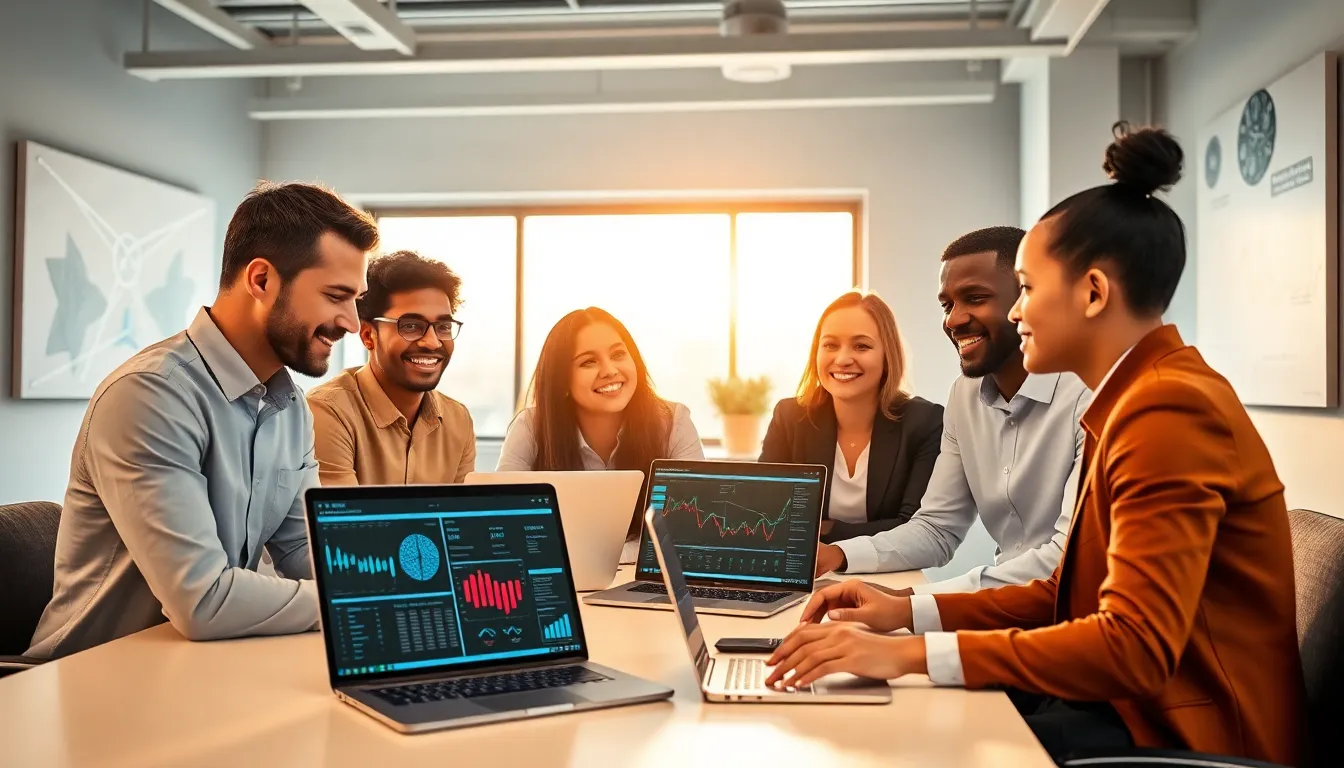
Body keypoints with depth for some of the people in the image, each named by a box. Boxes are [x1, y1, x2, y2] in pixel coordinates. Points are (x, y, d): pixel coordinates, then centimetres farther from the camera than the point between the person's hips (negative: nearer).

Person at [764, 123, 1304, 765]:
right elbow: (1071, 593, 11)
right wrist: (908, 612, 0)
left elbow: (1135, 645, -28)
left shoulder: (1171, 409, -20)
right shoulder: (1138, 397, 11)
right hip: (1140, 696, 8)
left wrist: (912, 653, -29)